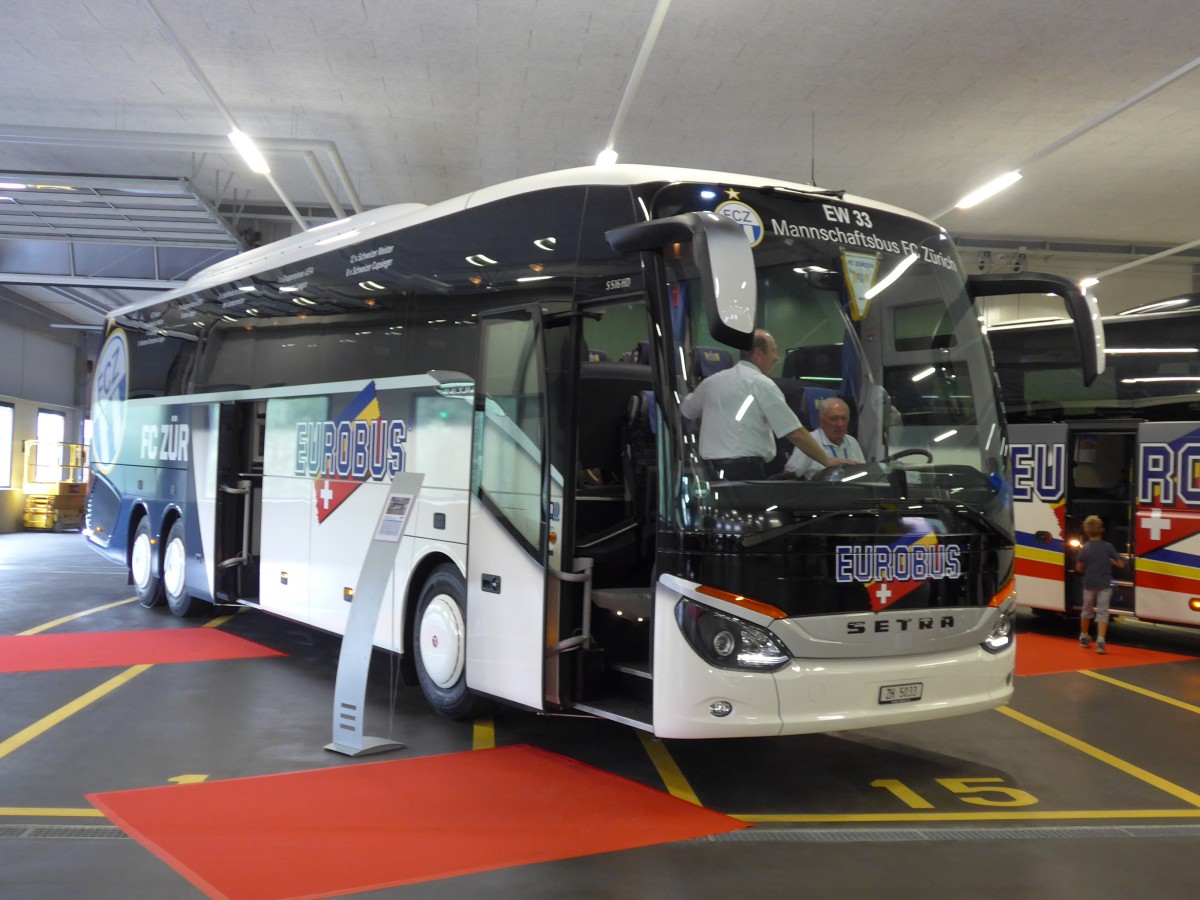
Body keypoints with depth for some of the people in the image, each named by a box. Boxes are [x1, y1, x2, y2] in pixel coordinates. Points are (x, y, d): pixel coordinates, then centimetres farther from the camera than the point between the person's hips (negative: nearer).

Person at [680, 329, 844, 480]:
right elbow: (795, 433, -9)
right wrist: (827, 460, -3)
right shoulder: (762, 384, -6)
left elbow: (685, 411, 29)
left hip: (710, 472, 7)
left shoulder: (711, 381, 11)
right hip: (747, 470, -7)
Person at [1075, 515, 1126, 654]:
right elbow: (1121, 564, -4)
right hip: (1104, 584, -1)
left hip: (1089, 584, 2)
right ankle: (1100, 641, -15)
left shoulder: (1084, 548, -6)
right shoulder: (1108, 547, -7)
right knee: (1102, 611, -1)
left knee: (1087, 610, 19)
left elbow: (1079, 568, -3)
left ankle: (1084, 638, 33)